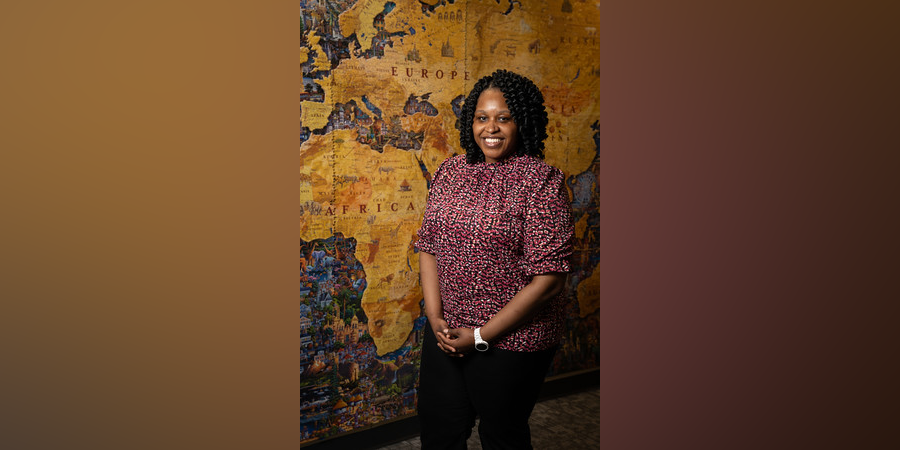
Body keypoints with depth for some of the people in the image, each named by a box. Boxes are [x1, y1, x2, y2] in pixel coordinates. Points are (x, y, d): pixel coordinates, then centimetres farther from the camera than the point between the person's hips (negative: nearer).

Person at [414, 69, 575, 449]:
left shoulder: (542, 181, -14)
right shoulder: (450, 171, 4)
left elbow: (549, 278, -18)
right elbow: (428, 246, 7)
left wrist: (481, 336, -16)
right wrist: (435, 316, -7)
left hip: (510, 339, -5)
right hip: (445, 333, 5)